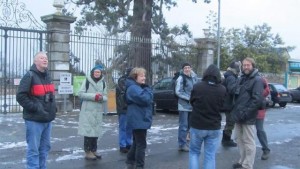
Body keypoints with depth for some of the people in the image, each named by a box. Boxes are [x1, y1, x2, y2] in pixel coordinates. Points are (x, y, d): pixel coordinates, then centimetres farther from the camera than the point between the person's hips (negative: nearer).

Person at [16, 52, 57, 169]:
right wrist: (35, 108, -19)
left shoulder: (48, 76, 16)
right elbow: (21, 96, -16)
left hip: (47, 119, 8)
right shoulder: (30, 76, -9)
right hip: (34, 120, -8)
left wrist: (53, 107, 12)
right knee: (33, 149, -4)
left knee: (45, 147, 14)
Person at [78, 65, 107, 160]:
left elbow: (106, 97, 12)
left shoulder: (103, 83, 11)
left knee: (96, 131, 10)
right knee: (88, 130, -5)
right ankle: (88, 152, 2)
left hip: (98, 111, 5)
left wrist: (101, 98, -12)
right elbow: (80, 94, -7)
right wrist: (93, 96, -15)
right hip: (87, 110, -4)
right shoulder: (87, 81, -2)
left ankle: (93, 150, 21)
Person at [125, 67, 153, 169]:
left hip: (139, 120, 11)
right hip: (139, 120, -11)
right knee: (141, 144, -5)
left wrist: (146, 89, -3)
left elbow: (149, 98, 17)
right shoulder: (133, 88, -17)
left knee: (136, 143, 19)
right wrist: (148, 90, -10)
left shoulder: (139, 87, 18)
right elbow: (146, 99, -28)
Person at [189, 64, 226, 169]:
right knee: (210, 156, 9)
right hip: (214, 127, 1)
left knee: (194, 152, 17)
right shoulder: (223, 89, -9)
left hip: (197, 126, -1)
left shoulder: (197, 86, -14)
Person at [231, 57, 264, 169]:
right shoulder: (241, 78, 15)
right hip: (238, 115, 8)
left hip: (248, 117, -8)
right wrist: (235, 110, 10)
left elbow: (257, 99, -19)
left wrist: (246, 112, -21)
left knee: (248, 142, -1)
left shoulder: (257, 80, -9)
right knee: (239, 139, 15)